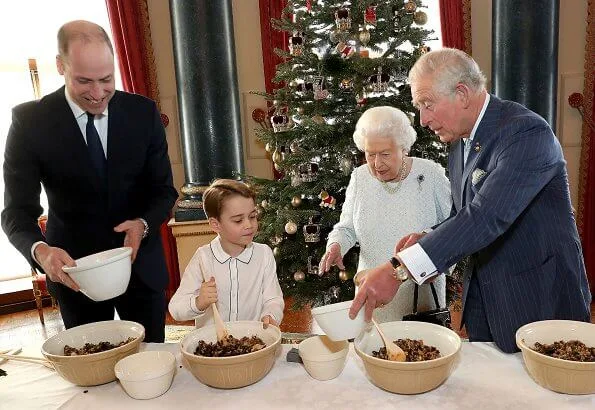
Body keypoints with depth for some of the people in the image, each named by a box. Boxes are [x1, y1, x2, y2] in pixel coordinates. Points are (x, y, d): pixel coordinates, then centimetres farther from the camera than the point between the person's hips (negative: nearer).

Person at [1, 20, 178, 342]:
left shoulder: (143, 112, -7)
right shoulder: (30, 121, -11)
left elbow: (163, 190, -2)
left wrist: (143, 224, -22)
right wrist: (40, 251, -30)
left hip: (140, 263, 1)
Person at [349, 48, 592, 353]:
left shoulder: (527, 132, -21)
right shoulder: (460, 142, 5)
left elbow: (487, 217, -34)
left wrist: (399, 268, -38)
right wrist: (427, 239, -8)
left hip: (540, 302, -7)